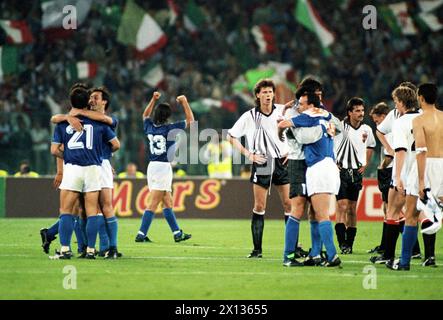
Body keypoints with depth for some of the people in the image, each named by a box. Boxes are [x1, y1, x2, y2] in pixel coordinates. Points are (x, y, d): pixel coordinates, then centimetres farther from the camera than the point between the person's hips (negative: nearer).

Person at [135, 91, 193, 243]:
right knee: (153, 203, -6)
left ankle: (177, 233, 17)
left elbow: (145, 115, 30)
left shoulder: (149, 127, 5)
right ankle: (141, 234, -9)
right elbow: (190, 120, -2)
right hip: (164, 167, -7)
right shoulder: (169, 129, -11)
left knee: (167, 201, 13)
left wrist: (153, 100, 28)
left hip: (152, 166, 7)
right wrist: (184, 102, 5)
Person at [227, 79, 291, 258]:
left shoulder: (283, 111, 1)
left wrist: (291, 150, 3)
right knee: (259, 207, -2)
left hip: (281, 162, 1)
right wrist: (248, 154, -4)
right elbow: (231, 137, 4)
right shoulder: (250, 116, -2)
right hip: (261, 163, -1)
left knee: (289, 205, -2)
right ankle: (257, 249, 1)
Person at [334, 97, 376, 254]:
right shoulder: (340, 126, -9)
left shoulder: (366, 130, 5)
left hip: (356, 172, 4)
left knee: (352, 208, 7)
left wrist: (365, 164, 14)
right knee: (342, 206, -12)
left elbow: (370, 147, 24)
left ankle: (350, 243, 12)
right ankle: (342, 243, -15)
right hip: (340, 170, -4)